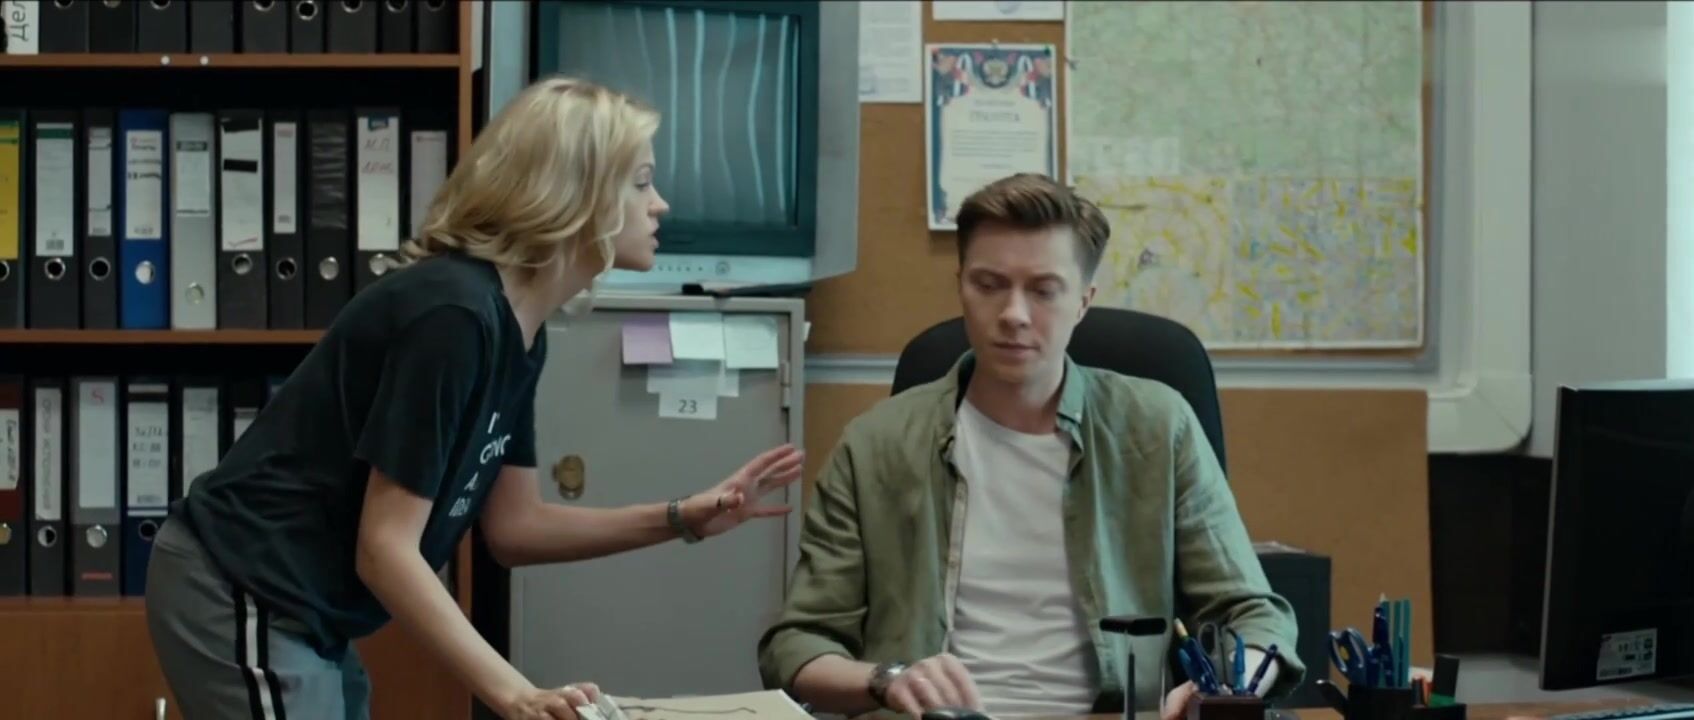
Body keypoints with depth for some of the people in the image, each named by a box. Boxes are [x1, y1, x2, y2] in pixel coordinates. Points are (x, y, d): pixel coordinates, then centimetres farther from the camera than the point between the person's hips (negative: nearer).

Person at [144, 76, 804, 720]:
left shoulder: (518, 334, 4)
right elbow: (384, 548, -24)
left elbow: (511, 526, 9)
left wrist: (682, 519, 1)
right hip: (242, 597, -10)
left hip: (296, 606, 10)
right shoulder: (452, 312, -24)